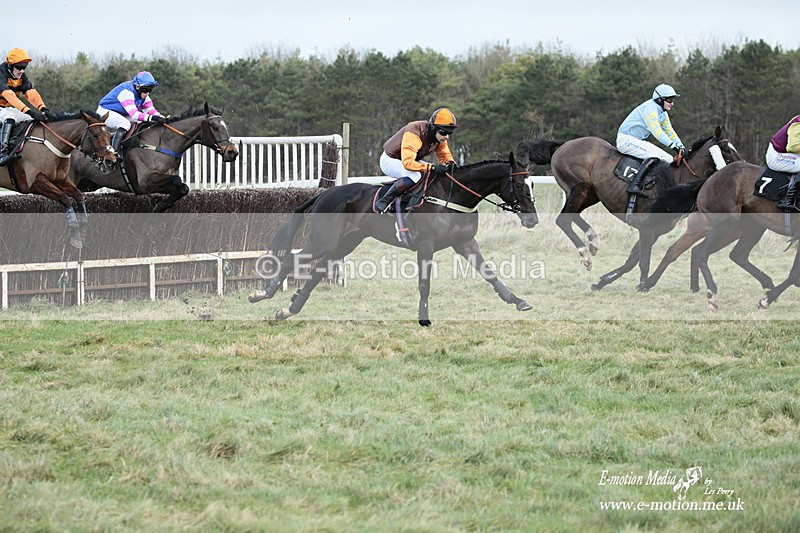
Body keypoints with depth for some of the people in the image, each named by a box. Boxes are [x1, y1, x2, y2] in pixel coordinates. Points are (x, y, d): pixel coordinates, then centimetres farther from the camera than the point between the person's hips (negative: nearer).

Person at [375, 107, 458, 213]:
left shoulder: (440, 136, -10)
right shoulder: (414, 133, -36)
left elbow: (444, 154, 4)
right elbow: (407, 162, -43)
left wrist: (450, 162, -21)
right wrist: (431, 167, -50)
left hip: (410, 161, 9)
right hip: (390, 160, -9)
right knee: (414, 175, -36)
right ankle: (384, 201, -26)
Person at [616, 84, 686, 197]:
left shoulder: (663, 113, 13)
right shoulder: (650, 108, -19)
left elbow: (670, 132, 13)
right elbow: (656, 131, -29)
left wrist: (681, 146, -3)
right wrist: (673, 145, -36)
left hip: (637, 141, 10)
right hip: (626, 140, -10)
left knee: (670, 159, 6)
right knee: (655, 155, -31)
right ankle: (634, 185, -40)